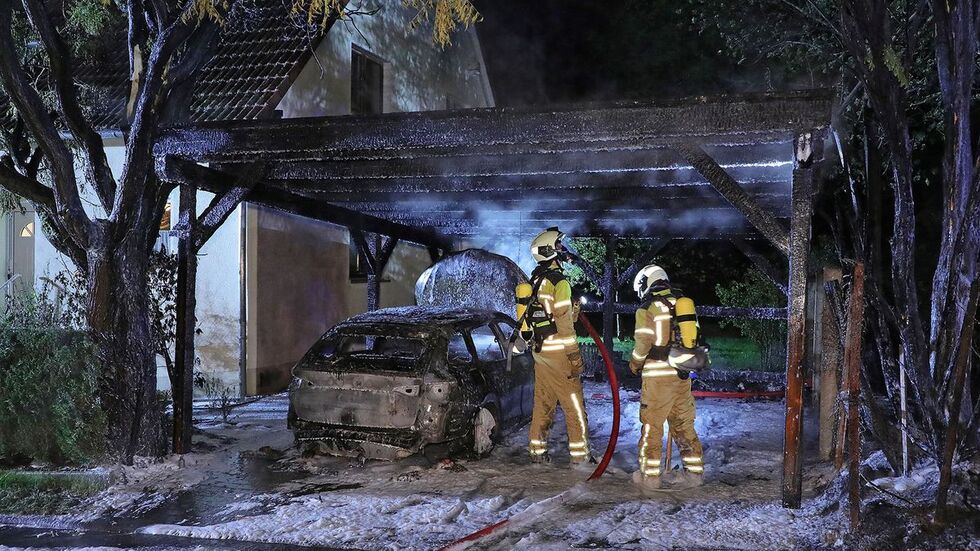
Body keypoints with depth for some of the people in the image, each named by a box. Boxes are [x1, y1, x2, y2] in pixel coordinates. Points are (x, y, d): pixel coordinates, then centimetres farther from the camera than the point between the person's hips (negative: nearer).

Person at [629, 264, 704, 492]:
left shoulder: (647, 310, -7)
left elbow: (643, 342, -11)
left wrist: (635, 364, 6)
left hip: (658, 375, -6)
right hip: (682, 374, 6)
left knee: (652, 426, 3)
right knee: (684, 423, 15)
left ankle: (650, 475, 7)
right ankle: (695, 471, 20)